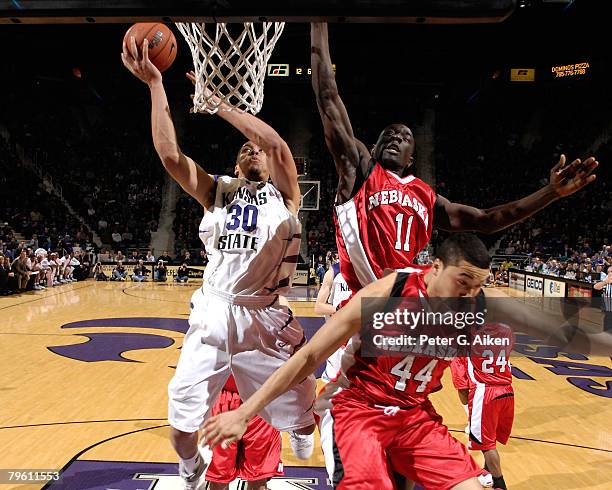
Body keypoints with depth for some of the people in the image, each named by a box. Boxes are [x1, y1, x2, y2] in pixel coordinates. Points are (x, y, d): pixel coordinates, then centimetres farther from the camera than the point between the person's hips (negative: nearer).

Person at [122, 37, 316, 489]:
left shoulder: (282, 194, 1)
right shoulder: (219, 192, 8)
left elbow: (277, 143, -18)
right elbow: (170, 155, -6)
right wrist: (156, 85, -8)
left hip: (266, 320, -2)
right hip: (213, 316, 3)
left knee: (302, 418, 10)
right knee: (181, 422, 7)